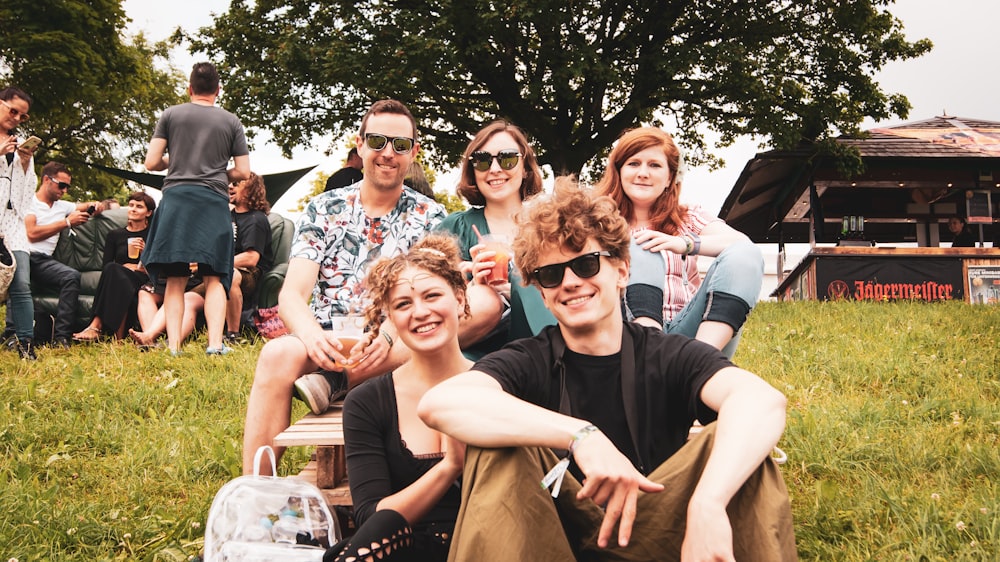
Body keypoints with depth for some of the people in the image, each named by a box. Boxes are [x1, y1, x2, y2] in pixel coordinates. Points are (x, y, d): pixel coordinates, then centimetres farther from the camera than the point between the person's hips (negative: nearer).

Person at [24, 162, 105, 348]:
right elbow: (31, 234, -8)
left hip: (44, 261, 5)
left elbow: (86, 206, 42)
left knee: (72, 276, -28)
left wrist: (95, 206, 15)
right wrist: (67, 222, -5)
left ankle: (61, 338, -36)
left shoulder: (62, 206, 27)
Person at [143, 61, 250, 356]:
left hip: (176, 198, 0)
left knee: (175, 279, 4)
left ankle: (173, 345, -2)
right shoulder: (231, 121, 8)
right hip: (215, 201, 0)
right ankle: (215, 344, -11)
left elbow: (152, 162, 4)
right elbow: (243, 171, 7)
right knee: (214, 278, 2)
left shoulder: (171, 115, 7)